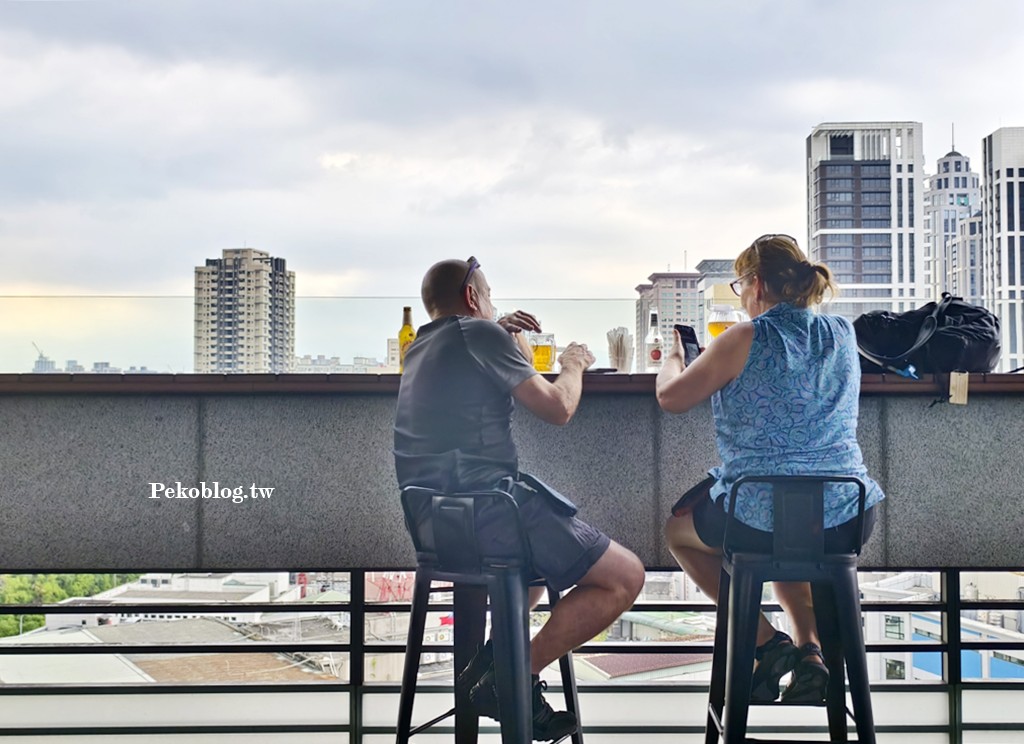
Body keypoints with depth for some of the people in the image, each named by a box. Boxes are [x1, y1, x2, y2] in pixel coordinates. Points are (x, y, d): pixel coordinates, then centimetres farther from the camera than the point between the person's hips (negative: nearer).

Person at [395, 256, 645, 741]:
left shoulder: (419, 348, 19)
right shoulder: (479, 333, -6)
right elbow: (557, 408, -8)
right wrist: (573, 365, 12)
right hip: (485, 508, -9)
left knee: (550, 537, 36)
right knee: (625, 576, -4)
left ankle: (495, 657, 18)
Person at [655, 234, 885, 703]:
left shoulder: (744, 340, -10)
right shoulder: (842, 335, 6)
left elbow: (669, 398, -2)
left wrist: (673, 355, 19)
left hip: (762, 519, -6)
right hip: (847, 523, 6)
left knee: (678, 528, 26)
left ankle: (767, 641, 12)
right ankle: (809, 651, 18)